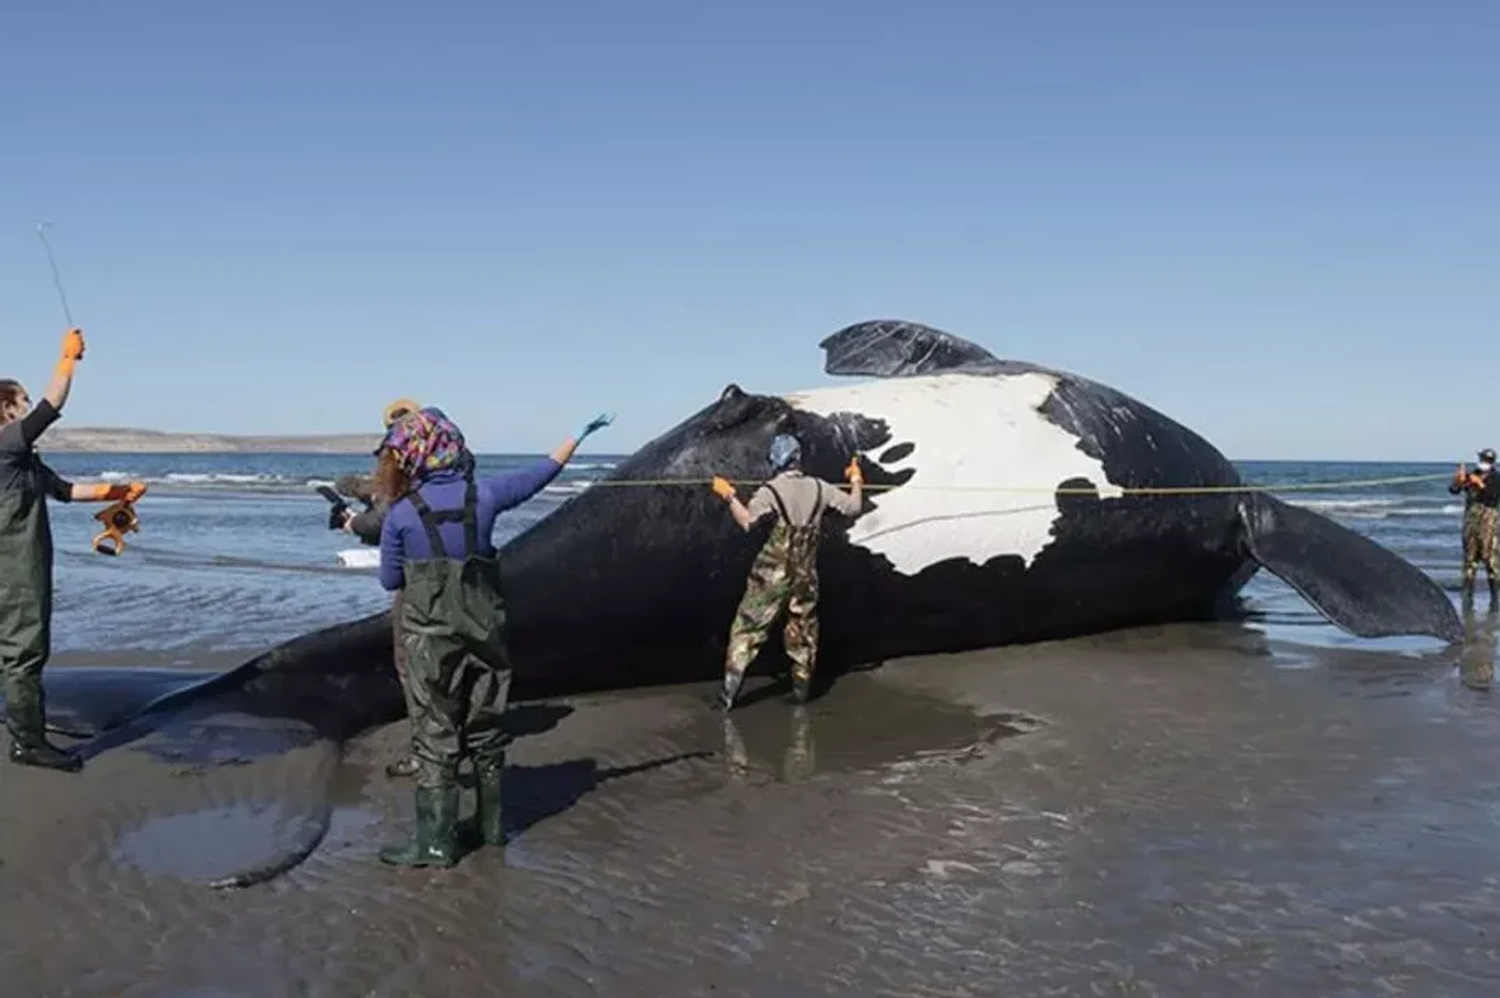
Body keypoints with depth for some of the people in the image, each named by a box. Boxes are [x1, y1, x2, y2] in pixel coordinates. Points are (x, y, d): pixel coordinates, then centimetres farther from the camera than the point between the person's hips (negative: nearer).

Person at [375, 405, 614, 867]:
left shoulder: (400, 515, -9)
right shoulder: (483, 494, -3)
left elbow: (390, 580, -1)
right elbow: (542, 472, 10)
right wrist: (579, 434, 23)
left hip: (431, 639, -3)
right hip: (485, 634, 3)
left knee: (436, 738, 2)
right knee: (486, 731, 15)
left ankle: (435, 839, 2)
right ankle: (491, 824, 27)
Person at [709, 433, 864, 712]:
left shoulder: (770, 491, -12)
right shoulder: (819, 488, 1)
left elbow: (747, 521, -24)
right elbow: (853, 507, 9)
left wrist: (729, 496, -13)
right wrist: (856, 481, 26)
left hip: (772, 576, -3)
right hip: (805, 574, 3)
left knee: (748, 628, 1)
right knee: (803, 629, 18)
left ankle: (729, 692, -3)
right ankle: (801, 687, 25)